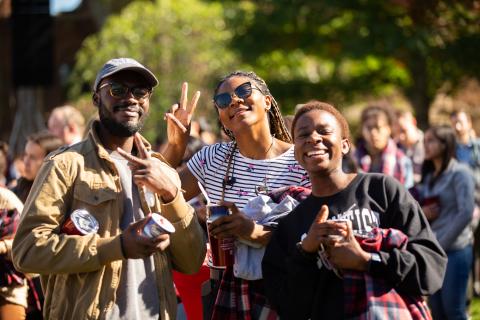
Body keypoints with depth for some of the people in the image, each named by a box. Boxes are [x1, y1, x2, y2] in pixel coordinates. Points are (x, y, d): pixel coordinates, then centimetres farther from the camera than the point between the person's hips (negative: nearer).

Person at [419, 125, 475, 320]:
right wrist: (421, 213, -4)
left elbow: (466, 213, -12)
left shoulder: (459, 173, -6)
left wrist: (442, 244, -11)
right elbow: (420, 208, 20)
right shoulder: (429, 176, 14)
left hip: (455, 249, -6)